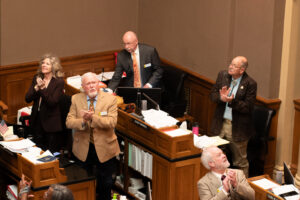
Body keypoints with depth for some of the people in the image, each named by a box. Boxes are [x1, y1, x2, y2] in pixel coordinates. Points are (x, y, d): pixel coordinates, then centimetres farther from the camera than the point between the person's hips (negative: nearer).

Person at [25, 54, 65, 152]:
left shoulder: (59, 82, -11)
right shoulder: (37, 78, 5)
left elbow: (52, 102, -18)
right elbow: (27, 99, -2)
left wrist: (42, 88, -24)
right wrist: (36, 88, -18)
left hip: (51, 122, -5)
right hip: (37, 120, 5)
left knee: (52, 152, 4)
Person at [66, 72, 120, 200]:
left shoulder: (110, 99, -10)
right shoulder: (76, 99, -2)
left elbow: (112, 122, -21)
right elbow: (69, 122, -9)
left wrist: (92, 117, -32)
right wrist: (83, 121, -30)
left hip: (104, 148, -2)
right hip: (83, 148, 2)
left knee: (105, 182, 13)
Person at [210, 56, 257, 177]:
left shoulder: (250, 84, -15)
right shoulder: (223, 75, 0)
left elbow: (248, 107, -16)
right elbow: (213, 94, 3)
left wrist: (232, 101, -30)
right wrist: (221, 98, -19)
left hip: (237, 127, -5)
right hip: (220, 123, 5)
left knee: (240, 161, 8)